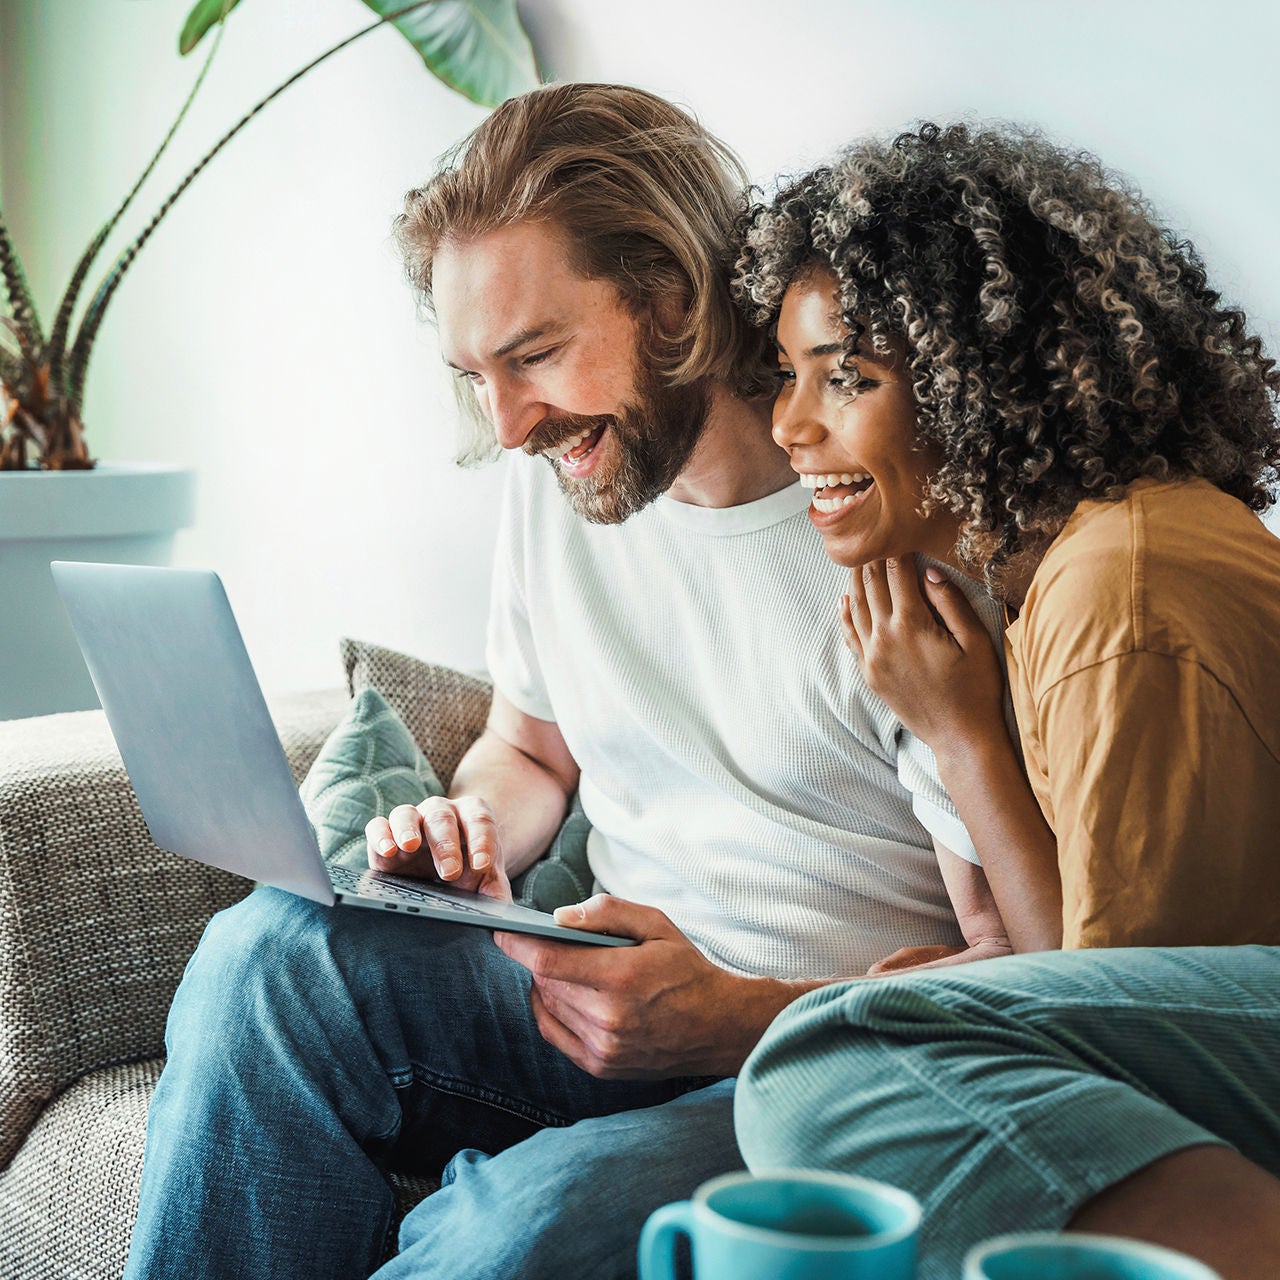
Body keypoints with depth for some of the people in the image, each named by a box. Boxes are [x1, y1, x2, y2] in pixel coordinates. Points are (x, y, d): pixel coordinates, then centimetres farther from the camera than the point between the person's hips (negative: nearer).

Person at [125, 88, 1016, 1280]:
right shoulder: (553, 476, 5)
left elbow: (1027, 967, -15)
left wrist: (739, 1021, -27)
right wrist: (466, 837, -3)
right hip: (619, 984, 6)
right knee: (271, 950, -20)